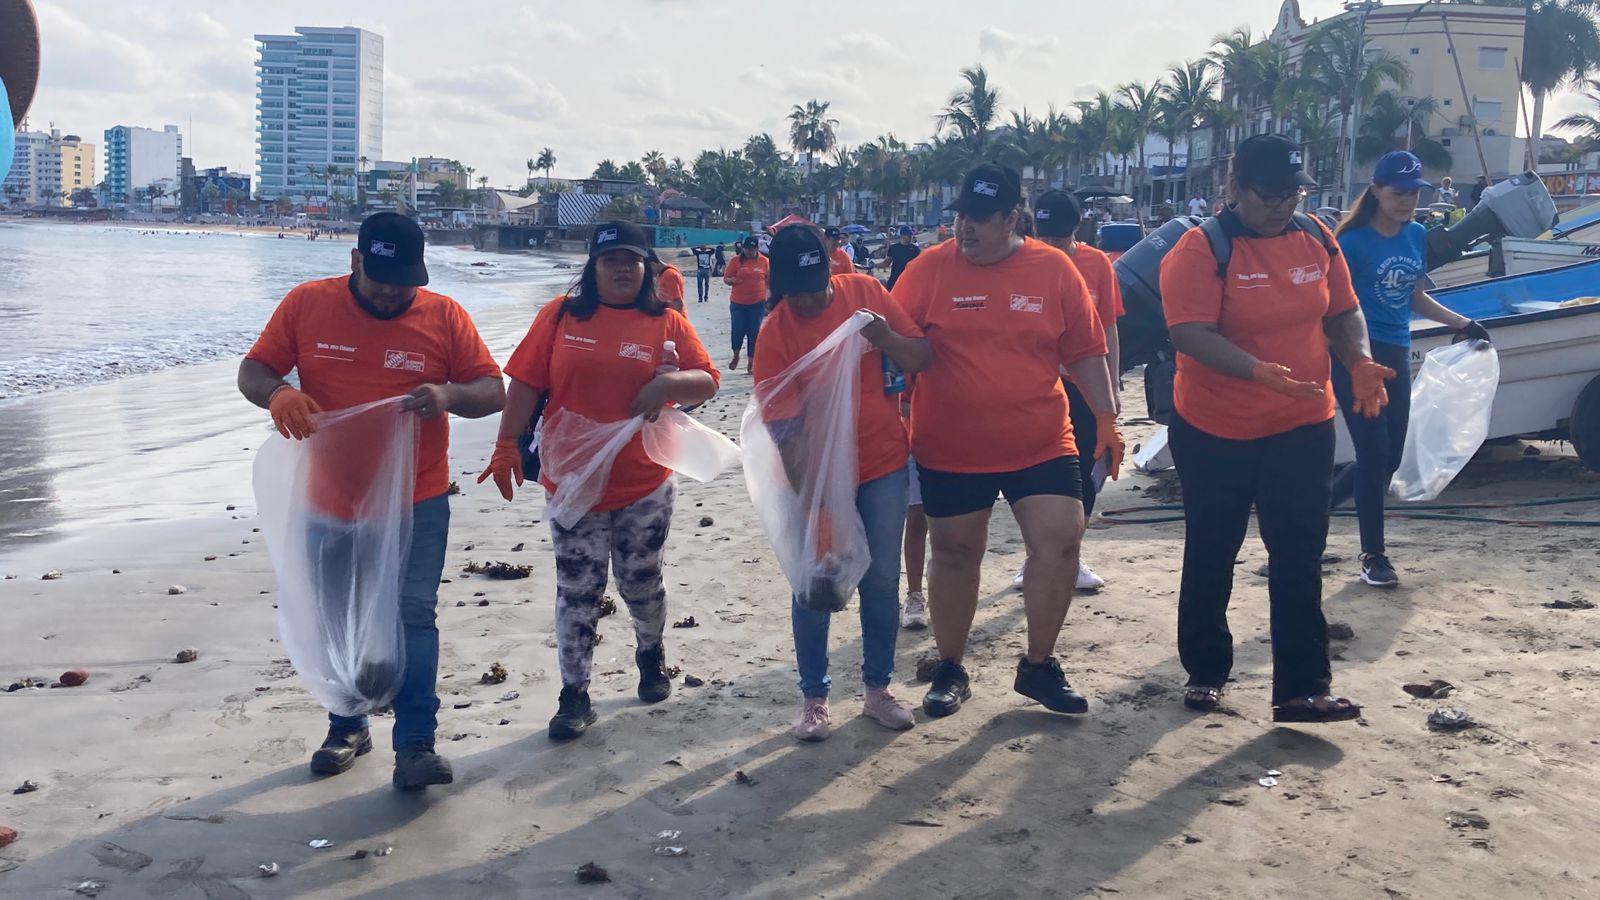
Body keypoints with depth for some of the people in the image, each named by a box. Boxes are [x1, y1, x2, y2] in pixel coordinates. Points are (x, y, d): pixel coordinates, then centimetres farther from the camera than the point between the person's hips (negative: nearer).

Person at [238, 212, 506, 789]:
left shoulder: (444, 316, -5)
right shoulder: (306, 305, -3)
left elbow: (494, 391, -5)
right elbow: (251, 373, 0)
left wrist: (450, 396, -27)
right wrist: (277, 394, -24)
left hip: (417, 500, -2)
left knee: (413, 615, -4)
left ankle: (415, 745, 1)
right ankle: (347, 728, 31)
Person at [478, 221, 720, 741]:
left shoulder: (667, 323, 2)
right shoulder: (561, 316, 2)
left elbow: (708, 383, 0)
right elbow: (526, 382, 1)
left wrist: (668, 382, -19)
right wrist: (507, 445, -5)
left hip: (644, 487, 1)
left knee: (641, 583, 14)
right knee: (577, 593, 3)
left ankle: (651, 654, 42)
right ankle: (574, 696, 12)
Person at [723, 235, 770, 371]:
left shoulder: (764, 261, 2)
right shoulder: (735, 261, -1)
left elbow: (768, 280, 10)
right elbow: (726, 278, 2)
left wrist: (768, 296, 8)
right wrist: (732, 280, -20)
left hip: (757, 302, 0)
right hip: (738, 303, 0)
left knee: (754, 332, 2)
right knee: (738, 330, -2)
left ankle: (751, 361, 12)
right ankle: (736, 357, 23)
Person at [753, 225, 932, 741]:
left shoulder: (864, 292, -3)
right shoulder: (776, 330, -9)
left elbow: (921, 359, 0)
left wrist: (884, 336, -21)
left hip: (883, 467, 2)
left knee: (882, 582, 8)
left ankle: (878, 689, 24)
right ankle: (814, 698, 19)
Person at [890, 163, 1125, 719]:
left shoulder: (1054, 269, 0)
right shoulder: (928, 270, -4)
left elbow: (1085, 352, 5)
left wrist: (1107, 421, 2)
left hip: (1041, 444, 1)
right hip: (950, 450, -1)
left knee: (1060, 541, -6)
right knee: (955, 554, 10)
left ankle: (1038, 666, 15)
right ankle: (949, 670, 28)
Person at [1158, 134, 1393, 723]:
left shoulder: (1317, 239, 3)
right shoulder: (1201, 250, -15)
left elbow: (1343, 312, 11)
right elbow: (1191, 334, -24)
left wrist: (1360, 362, -8)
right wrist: (1262, 373, -37)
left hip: (1302, 428, 3)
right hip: (1213, 431, -3)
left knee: (1299, 560, 2)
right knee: (1210, 557, 12)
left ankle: (1301, 689, 8)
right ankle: (1205, 671, 29)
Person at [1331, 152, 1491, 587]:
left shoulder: (1417, 236, 10)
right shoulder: (1354, 241, -10)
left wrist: (1464, 324, 18)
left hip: (1396, 355, 7)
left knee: (1389, 458, 9)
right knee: (1374, 454, -4)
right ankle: (1374, 556, 9)